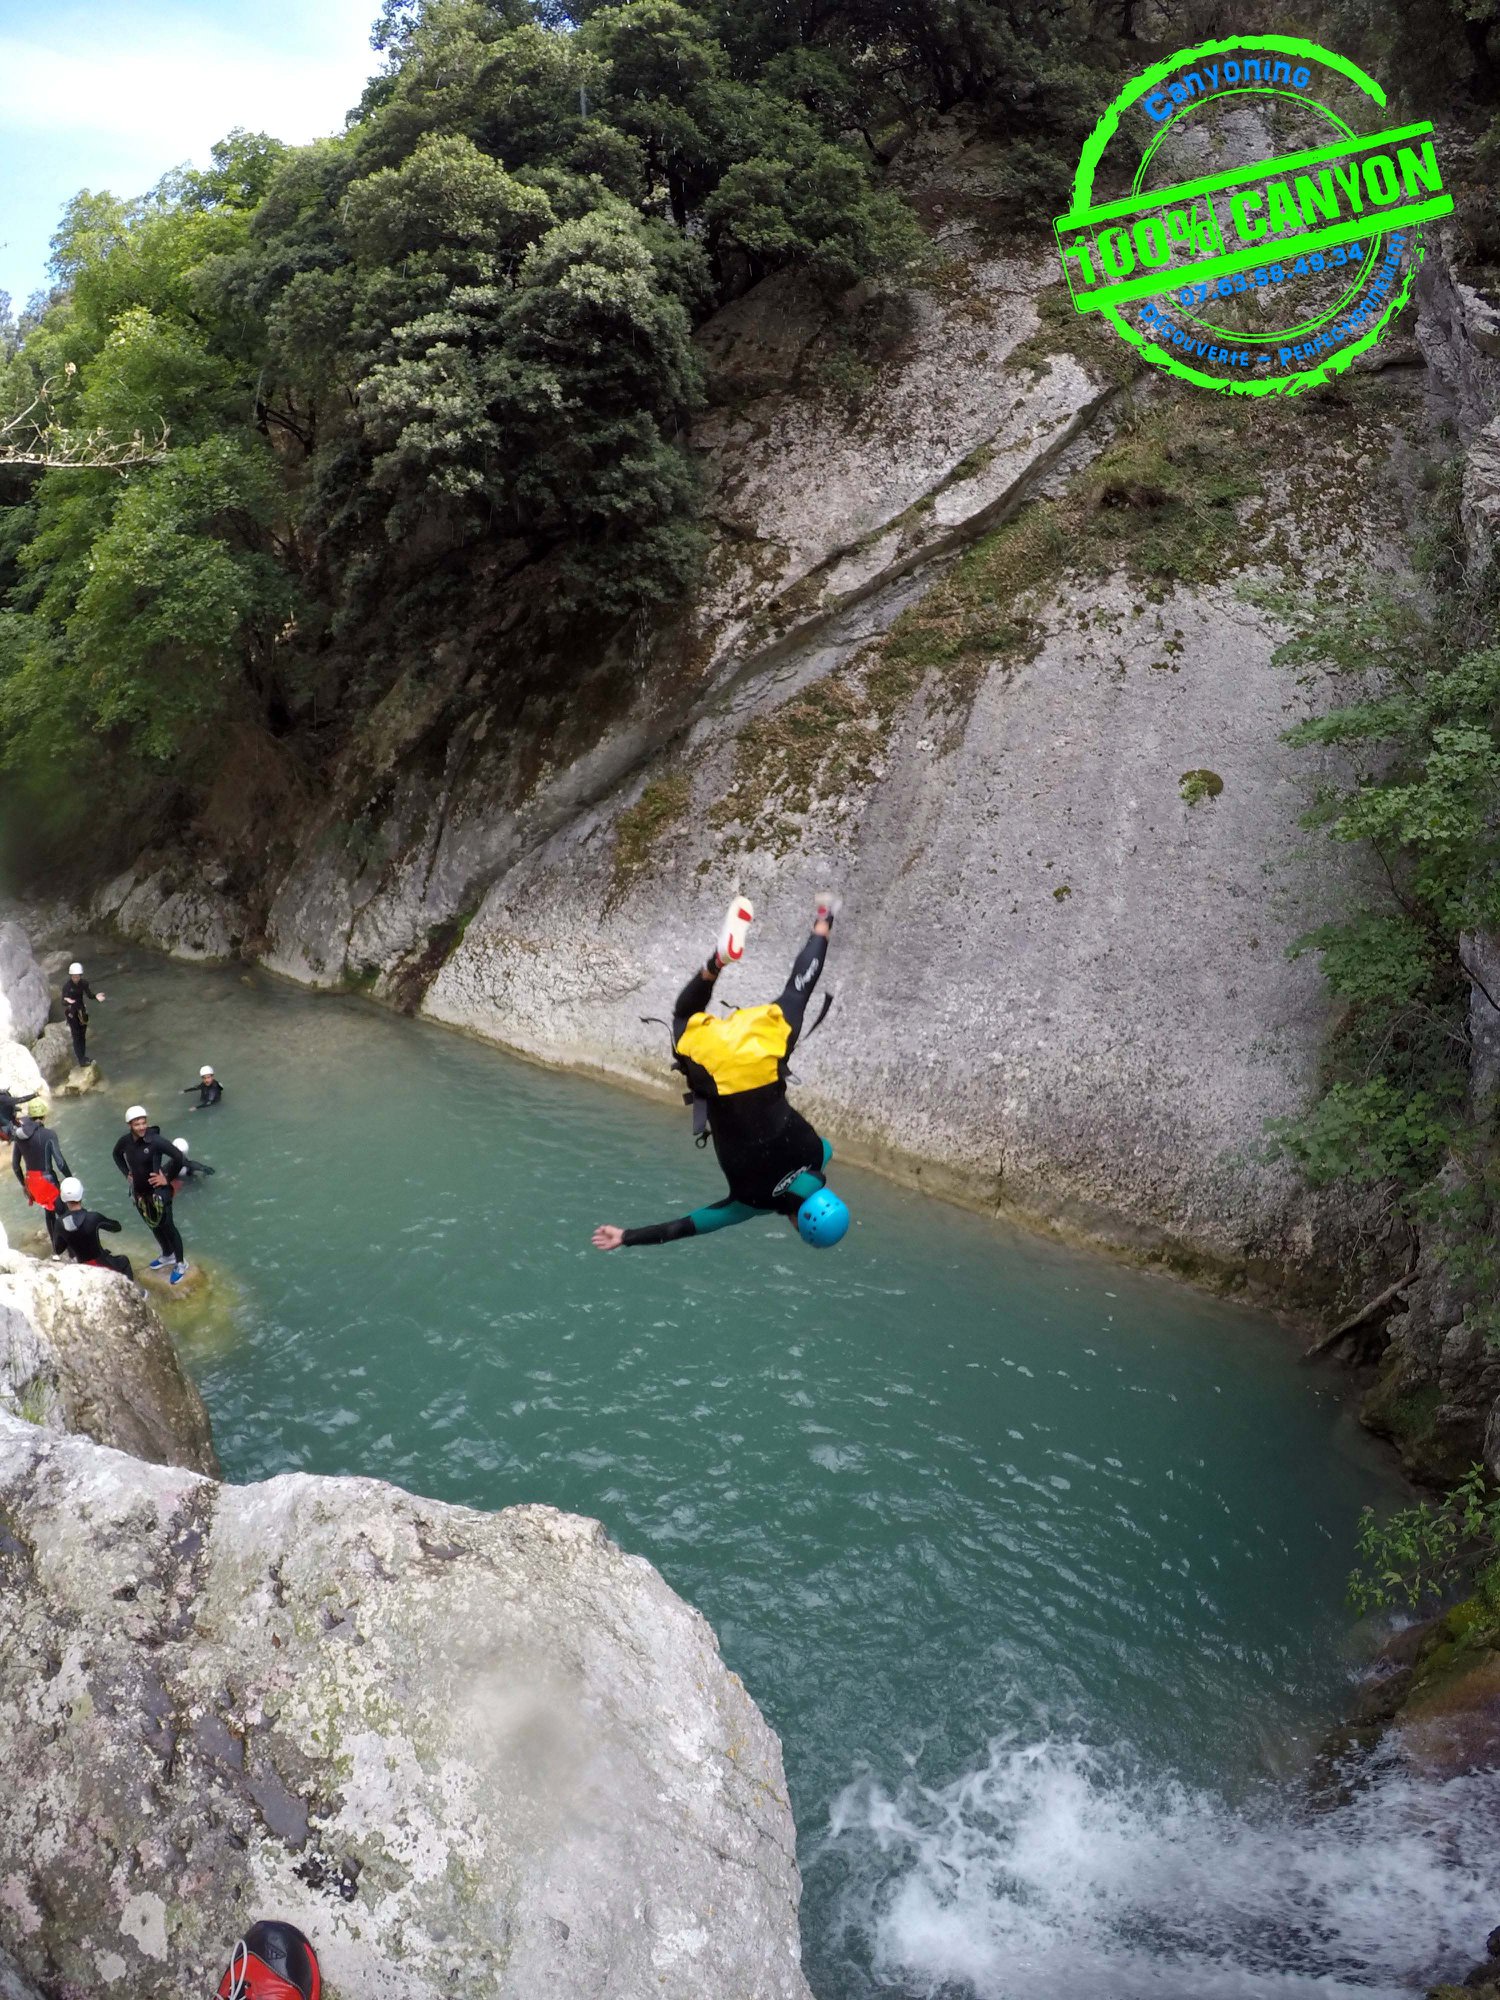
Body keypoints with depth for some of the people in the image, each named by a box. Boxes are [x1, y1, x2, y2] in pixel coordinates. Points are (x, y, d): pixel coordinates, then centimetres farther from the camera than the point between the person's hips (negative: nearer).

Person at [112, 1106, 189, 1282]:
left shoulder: (155, 1141, -26)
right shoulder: (125, 1141, -8)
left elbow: (179, 1158, -29)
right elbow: (117, 1155, 16)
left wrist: (168, 1178, -20)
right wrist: (126, 1174, 7)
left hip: (158, 1192, -6)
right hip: (139, 1192, 6)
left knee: (167, 1227, 7)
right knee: (153, 1226, 24)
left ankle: (180, 1263, 24)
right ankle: (167, 1255, 46)